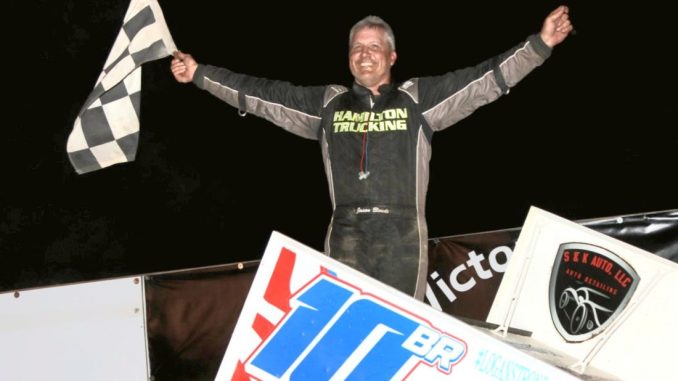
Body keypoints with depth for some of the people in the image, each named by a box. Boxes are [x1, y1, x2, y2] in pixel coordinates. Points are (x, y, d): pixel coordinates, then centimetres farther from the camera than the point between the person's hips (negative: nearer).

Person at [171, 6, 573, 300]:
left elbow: (487, 79, 1)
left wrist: (540, 45, -8)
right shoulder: (327, 103, 15)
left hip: (402, 235, -1)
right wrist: (199, 74, 17)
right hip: (346, 234, 2)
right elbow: (262, 94, 17)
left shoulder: (418, 99, 8)